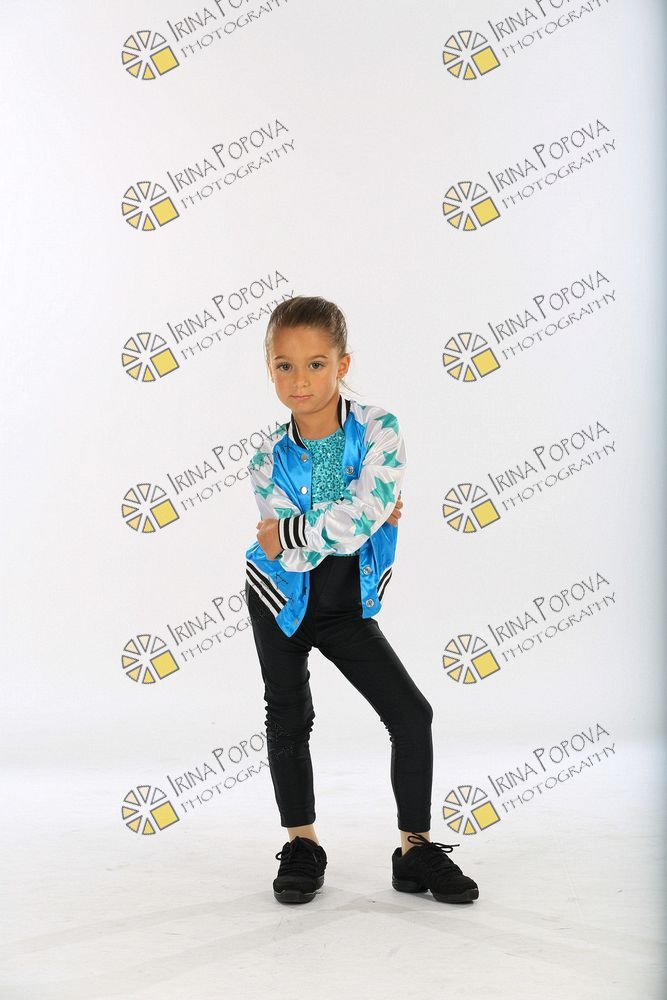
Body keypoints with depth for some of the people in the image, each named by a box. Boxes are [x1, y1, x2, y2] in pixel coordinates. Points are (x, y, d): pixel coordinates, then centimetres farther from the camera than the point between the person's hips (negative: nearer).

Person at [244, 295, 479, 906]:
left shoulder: (379, 430, -18)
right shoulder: (269, 461, -13)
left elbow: (361, 518, -32)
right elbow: (289, 558, -22)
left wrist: (288, 533, -24)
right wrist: (347, 523, -24)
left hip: (348, 604, 0)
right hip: (283, 603, 1)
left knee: (412, 715, -5)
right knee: (289, 722, 8)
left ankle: (417, 850, 10)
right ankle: (302, 847, 26)